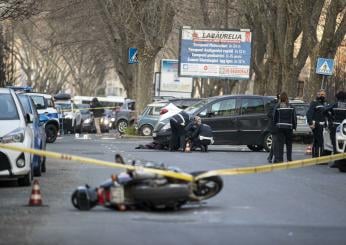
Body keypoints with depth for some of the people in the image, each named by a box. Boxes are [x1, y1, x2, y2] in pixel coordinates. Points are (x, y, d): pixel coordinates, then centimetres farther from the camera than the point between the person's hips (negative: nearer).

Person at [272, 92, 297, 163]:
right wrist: (294, 126, 11)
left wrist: (274, 125, 11)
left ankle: (280, 159, -6)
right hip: (289, 127, 1)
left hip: (280, 127, -1)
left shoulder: (277, 107, -5)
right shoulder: (291, 107, 0)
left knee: (280, 143, -1)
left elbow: (274, 117, -1)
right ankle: (289, 159, 14)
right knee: (289, 144, 11)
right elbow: (294, 118, 2)